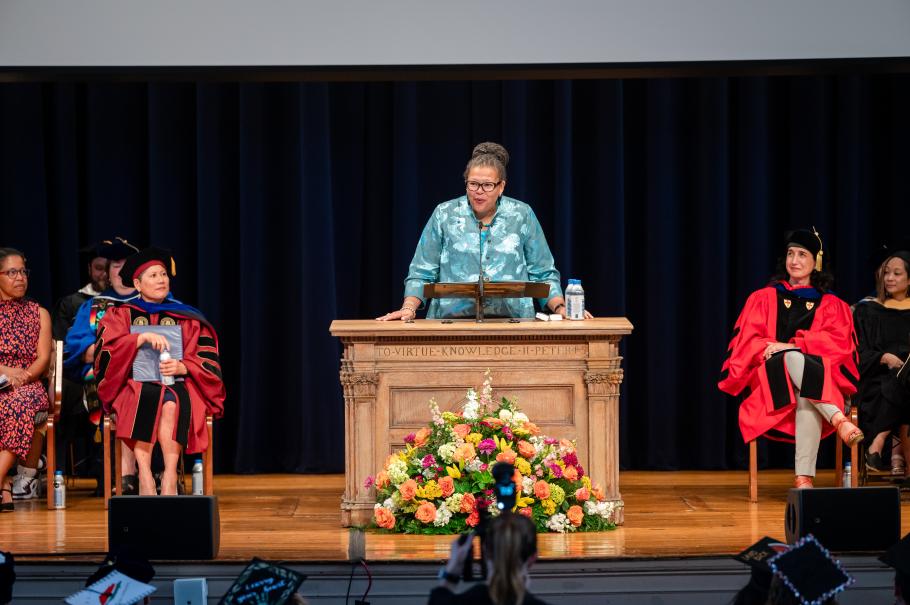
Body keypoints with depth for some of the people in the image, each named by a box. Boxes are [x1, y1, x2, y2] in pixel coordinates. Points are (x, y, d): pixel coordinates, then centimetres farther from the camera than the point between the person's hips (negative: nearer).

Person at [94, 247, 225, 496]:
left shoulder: (188, 319, 17)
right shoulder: (120, 315, 15)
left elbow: (208, 362, 7)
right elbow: (108, 349, -4)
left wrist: (182, 367, -13)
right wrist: (144, 337, -17)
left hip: (176, 384, 1)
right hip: (133, 384, -1)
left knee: (171, 403, -36)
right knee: (145, 398, -37)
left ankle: (170, 477, -42)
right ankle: (144, 478, -43)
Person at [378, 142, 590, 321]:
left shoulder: (522, 216, 11)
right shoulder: (444, 215, 9)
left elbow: (543, 274, 14)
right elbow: (422, 272, 10)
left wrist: (561, 308, 0)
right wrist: (409, 308, -5)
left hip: (512, 320, 0)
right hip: (453, 320, 0)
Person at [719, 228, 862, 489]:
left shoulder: (830, 304, 17)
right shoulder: (763, 298, 18)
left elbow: (839, 342, -1)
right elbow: (746, 341, 8)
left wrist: (790, 346, -14)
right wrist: (774, 349, -14)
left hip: (818, 376, 0)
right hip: (770, 378, 0)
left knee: (806, 397, -40)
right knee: (792, 358, -38)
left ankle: (804, 477, -51)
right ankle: (838, 420, -54)